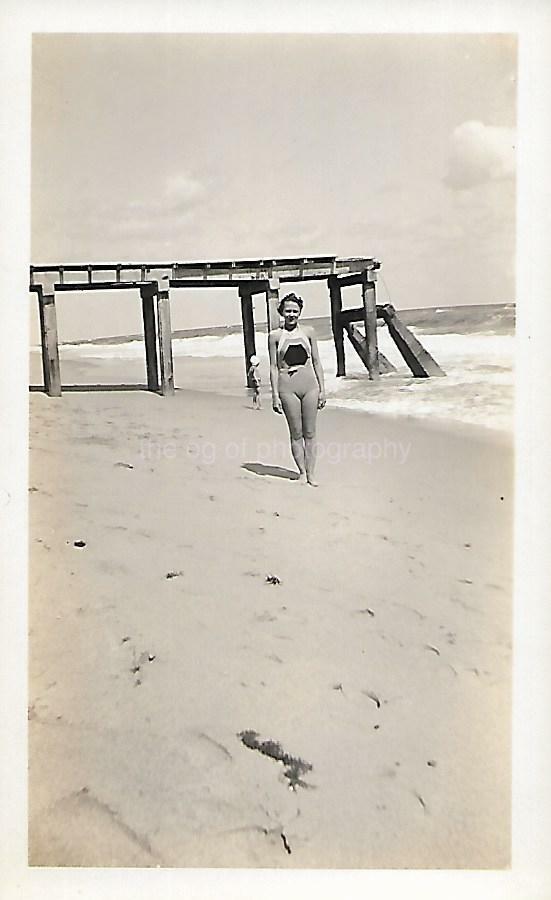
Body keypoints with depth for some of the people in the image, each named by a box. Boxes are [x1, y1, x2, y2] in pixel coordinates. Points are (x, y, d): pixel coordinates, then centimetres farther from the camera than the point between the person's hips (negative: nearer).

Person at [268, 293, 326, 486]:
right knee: (296, 433, 5)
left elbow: (316, 362, 11)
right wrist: (275, 395, -3)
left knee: (310, 433, 5)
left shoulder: (308, 332, 8)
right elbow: (274, 367, 2)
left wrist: (322, 389, 6)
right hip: (288, 388, -1)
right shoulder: (275, 336, 3)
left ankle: (310, 473, 12)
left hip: (310, 386, 2)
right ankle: (302, 472, 17)